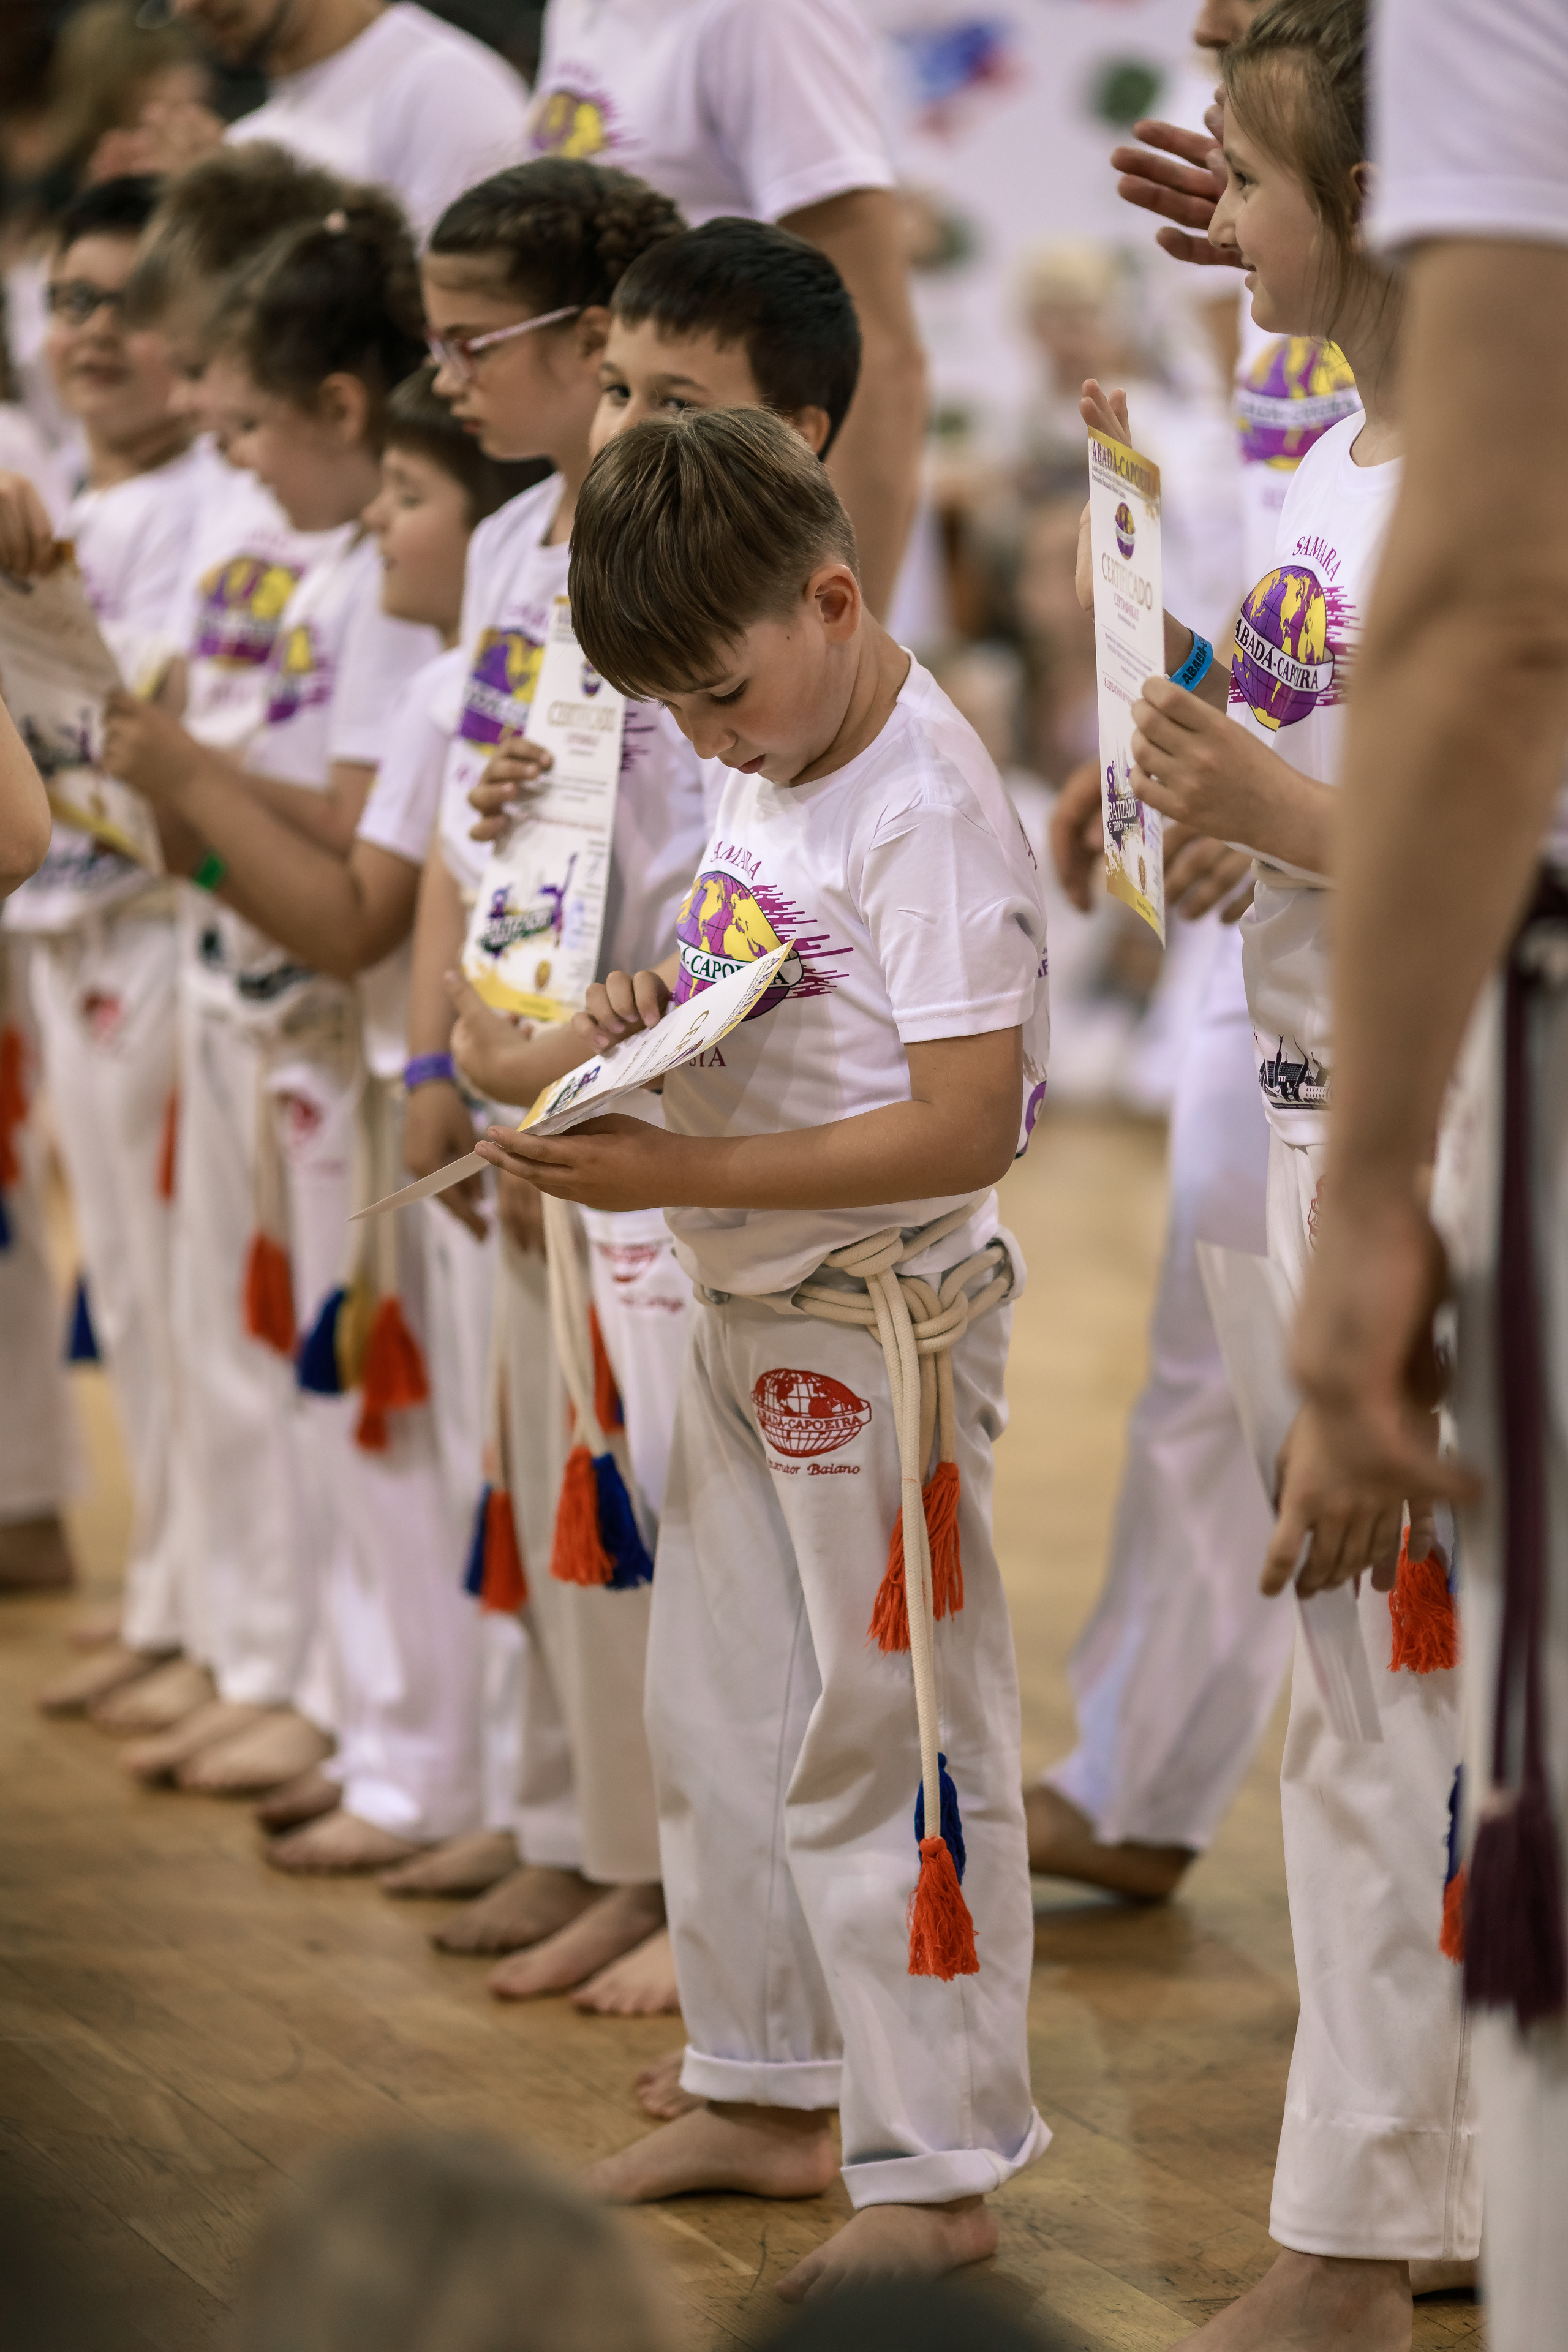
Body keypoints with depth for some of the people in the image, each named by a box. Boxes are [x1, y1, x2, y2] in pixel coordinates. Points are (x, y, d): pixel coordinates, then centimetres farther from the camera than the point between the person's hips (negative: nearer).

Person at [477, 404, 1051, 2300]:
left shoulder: (926, 812, -21)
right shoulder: (762, 775, 7)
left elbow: (965, 1128, -25)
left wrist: (675, 1178, -27)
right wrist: (651, 1000, 0)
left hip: (879, 1330, -9)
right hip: (742, 1318, 9)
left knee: (883, 1747, -2)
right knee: (720, 1717, 18)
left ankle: (934, 2178, 7)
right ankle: (768, 2097, 33)